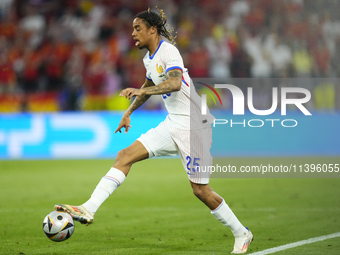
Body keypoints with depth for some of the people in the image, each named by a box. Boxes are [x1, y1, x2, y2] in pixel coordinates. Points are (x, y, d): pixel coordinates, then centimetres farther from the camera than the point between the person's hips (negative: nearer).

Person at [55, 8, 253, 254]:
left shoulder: (168, 51, -15)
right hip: (172, 124, 8)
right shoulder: (149, 58, 12)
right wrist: (129, 111, 30)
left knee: (200, 190, -4)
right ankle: (89, 209, -14)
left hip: (194, 124, -8)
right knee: (125, 155, -7)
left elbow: (175, 83, -33)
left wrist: (140, 91, -41)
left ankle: (242, 233, 15)